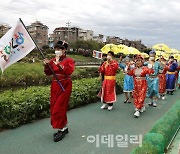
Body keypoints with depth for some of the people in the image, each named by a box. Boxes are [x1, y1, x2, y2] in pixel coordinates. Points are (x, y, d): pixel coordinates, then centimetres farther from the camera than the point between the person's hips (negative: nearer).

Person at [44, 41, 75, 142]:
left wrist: (59, 64, -29)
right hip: (55, 85, 7)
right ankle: (64, 128, 24)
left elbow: (69, 71, -24)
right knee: (54, 107, 10)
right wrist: (47, 65, -8)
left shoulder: (69, 60, -6)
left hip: (65, 86, -6)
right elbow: (48, 73, 10)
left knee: (60, 107, -7)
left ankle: (62, 129, 7)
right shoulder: (53, 60, 7)